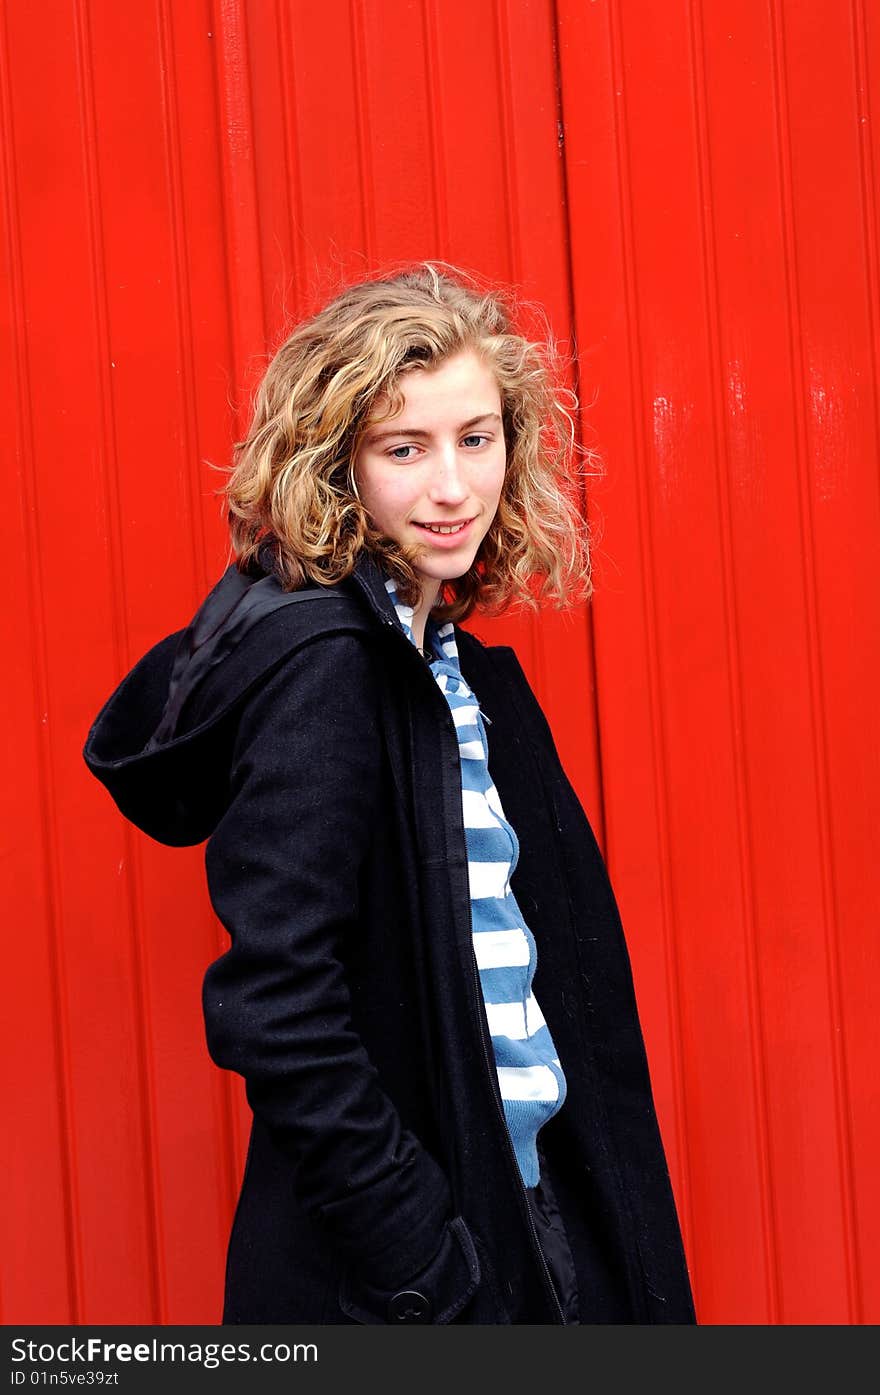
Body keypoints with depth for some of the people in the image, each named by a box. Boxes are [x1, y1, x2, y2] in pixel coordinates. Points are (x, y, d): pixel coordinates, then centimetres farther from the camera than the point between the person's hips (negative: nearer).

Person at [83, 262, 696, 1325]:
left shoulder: (460, 662, 6)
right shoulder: (321, 664, -18)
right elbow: (274, 1010, -23)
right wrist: (430, 1274, -21)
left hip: (536, 1200, 8)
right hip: (384, 1274, -8)